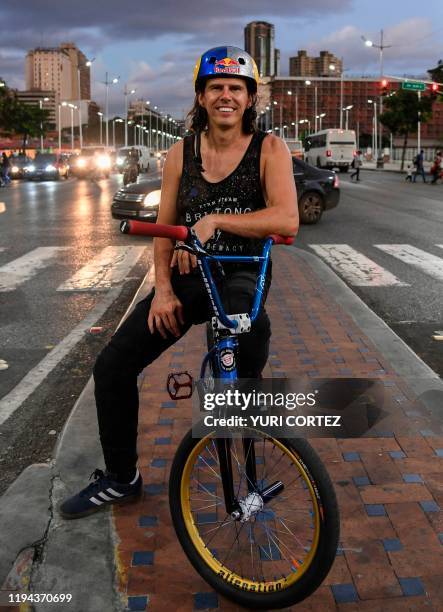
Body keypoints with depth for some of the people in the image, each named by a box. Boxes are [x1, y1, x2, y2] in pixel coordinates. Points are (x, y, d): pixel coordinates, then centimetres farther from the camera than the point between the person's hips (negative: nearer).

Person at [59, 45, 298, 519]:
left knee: (247, 318, -43)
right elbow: (163, 229, 6)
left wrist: (214, 220, -26)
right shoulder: (181, 153, 4)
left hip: (242, 275, -3)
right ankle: (120, 479, 14)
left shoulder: (269, 149, -6)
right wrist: (162, 288, -8)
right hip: (187, 276, 4)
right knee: (112, 365, -5)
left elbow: (287, 219, -21)